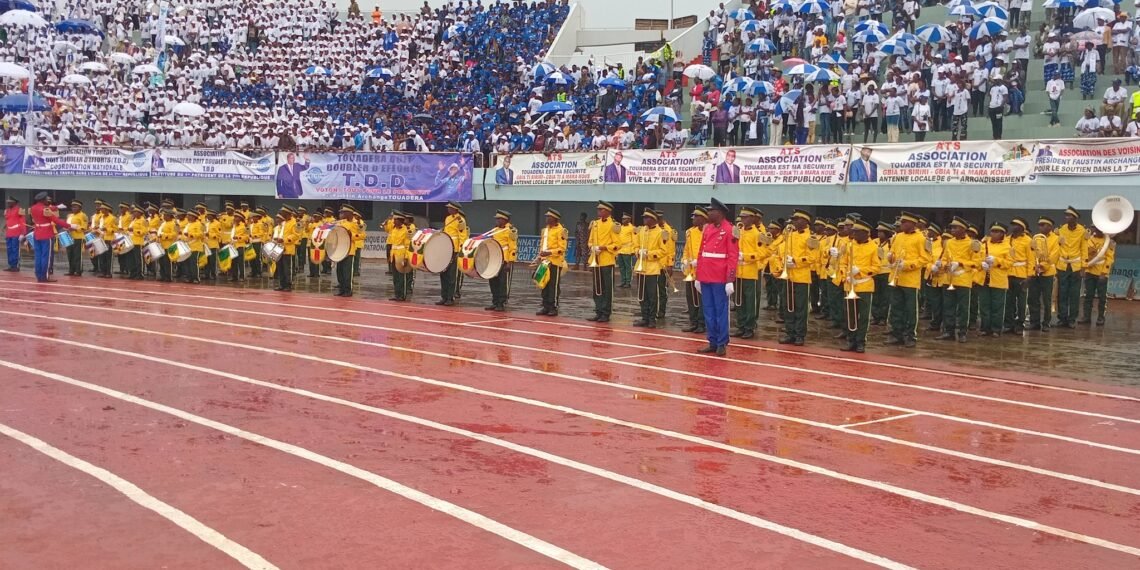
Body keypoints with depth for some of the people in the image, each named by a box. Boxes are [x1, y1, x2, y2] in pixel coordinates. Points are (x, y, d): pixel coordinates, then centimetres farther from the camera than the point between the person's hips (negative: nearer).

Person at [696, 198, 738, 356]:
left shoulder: (729, 230, -9)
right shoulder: (707, 229, 12)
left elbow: (733, 257, -13)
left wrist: (730, 280, -17)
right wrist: (698, 277, 12)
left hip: (720, 279, -7)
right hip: (706, 278, 7)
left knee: (720, 312, 0)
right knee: (708, 312, 10)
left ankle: (722, 344, 8)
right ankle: (713, 343, 17)